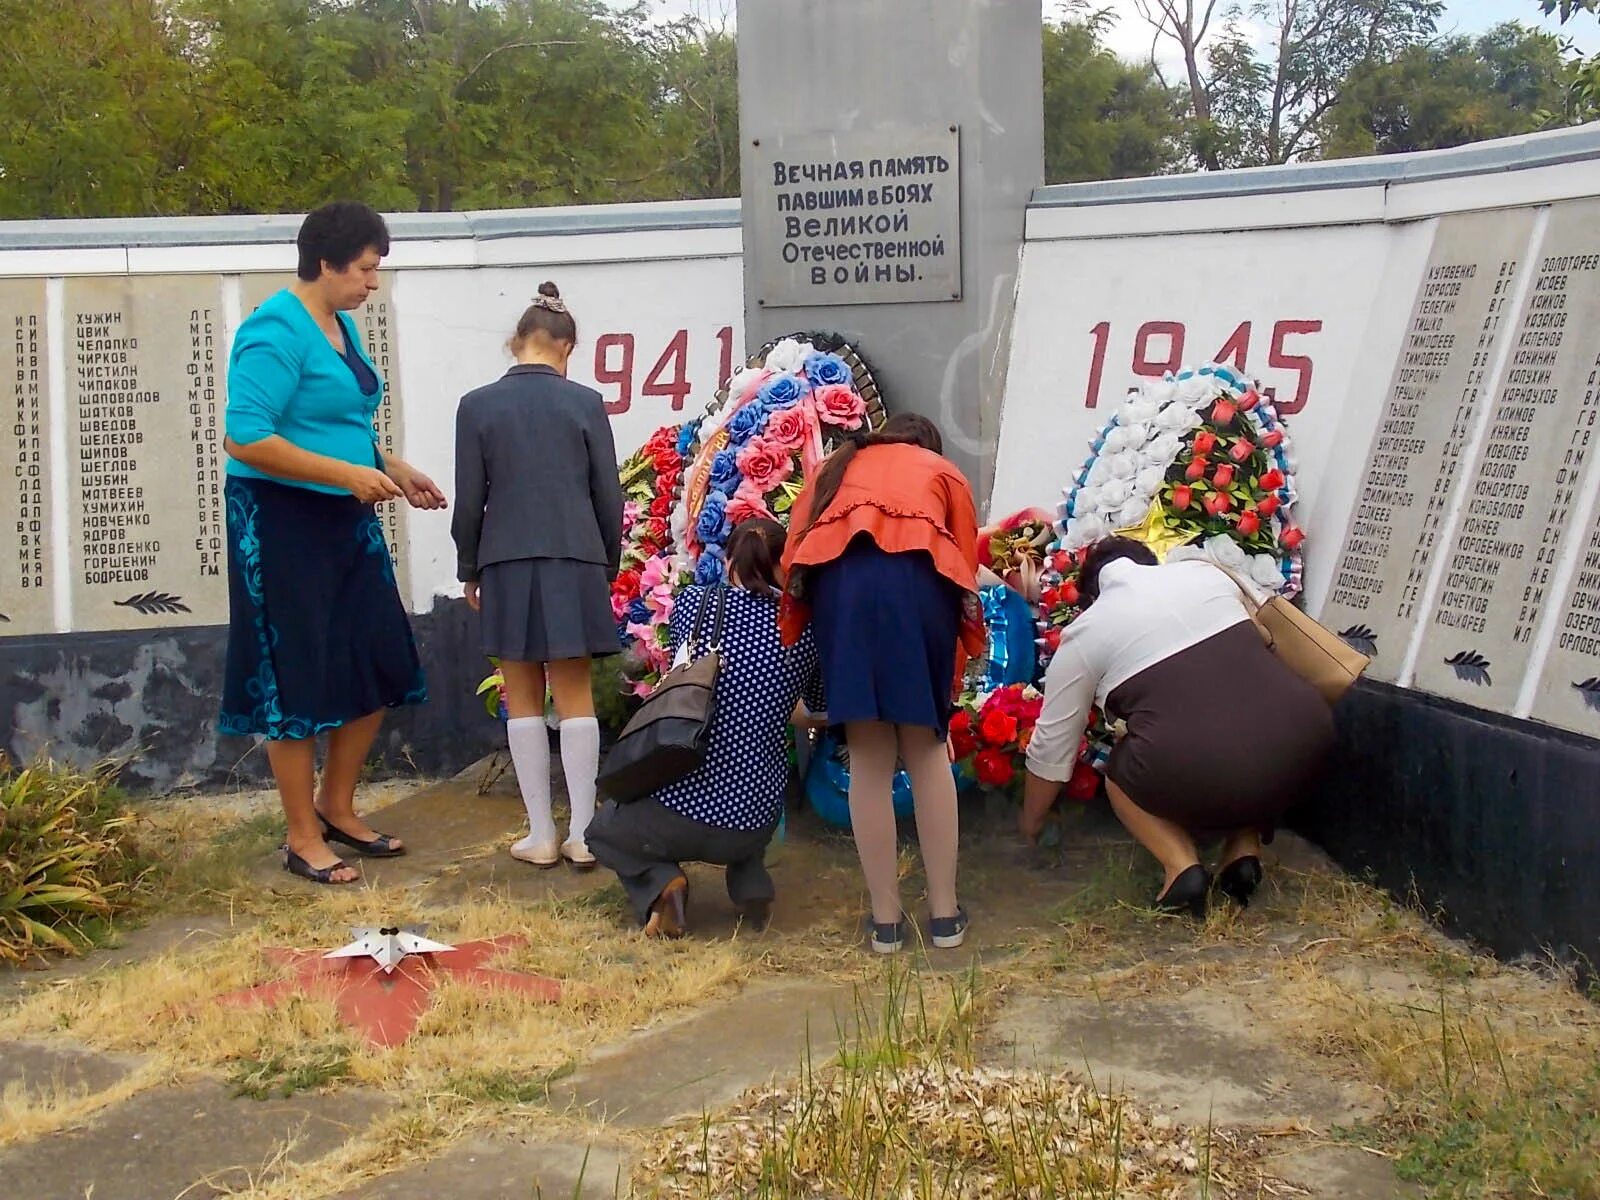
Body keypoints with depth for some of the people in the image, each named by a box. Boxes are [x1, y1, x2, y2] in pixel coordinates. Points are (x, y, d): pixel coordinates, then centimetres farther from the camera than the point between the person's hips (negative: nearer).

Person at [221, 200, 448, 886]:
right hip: (282, 524, -9)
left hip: (345, 520, 9)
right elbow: (245, 439, -24)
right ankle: (303, 840, 14)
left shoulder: (340, 324, 12)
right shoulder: (276, 332, -16)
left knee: (380, 667, 11)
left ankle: (336, 807, 29)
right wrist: (349, 474, -23)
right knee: (297, 681, 1)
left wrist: (394, 471, 11)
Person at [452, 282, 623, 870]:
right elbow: (608, 496, 2)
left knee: (523, 701, 8)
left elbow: (469, 500, 0)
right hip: (575, 562, 1)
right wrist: (608, 565, 14)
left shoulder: (477, 406, -2)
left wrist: (469, 569, 12)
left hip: (507, 563, 0)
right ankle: (582, 833, 7)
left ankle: (541, 835, 9)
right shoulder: (585, 403, -1)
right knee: (576, 696, 7)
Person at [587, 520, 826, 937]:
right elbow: (816, 714, 15)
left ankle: (660, 884, -1)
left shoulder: (693, 602, -3)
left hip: (677, 811, -2)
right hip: (756, 823, 2)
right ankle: (752, 886, 13)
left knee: (603, 830, 31)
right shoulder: (804, 629, -1)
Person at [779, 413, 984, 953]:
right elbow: (965, 570, 20)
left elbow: (794, 554, 21)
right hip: (918, 579, -1)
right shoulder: (944, 472, 32)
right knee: (927, 749, 11)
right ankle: (945, 912, 14)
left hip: (838, 579, 1)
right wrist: (953, 675, 26)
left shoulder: (836, 468, 36)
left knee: (869, 757, 6)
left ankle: (885, 919, 11)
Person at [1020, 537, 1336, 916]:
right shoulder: (1206, 572, 21)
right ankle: (1245, 849, 16)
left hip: (1201, 772, -4)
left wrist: (1030, 823, 32)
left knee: (1121, 774, 26)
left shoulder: (1085, 633, 11)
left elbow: (1052, 746, 16)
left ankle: (1182, 866, 4)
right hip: (1306, 735, 4)